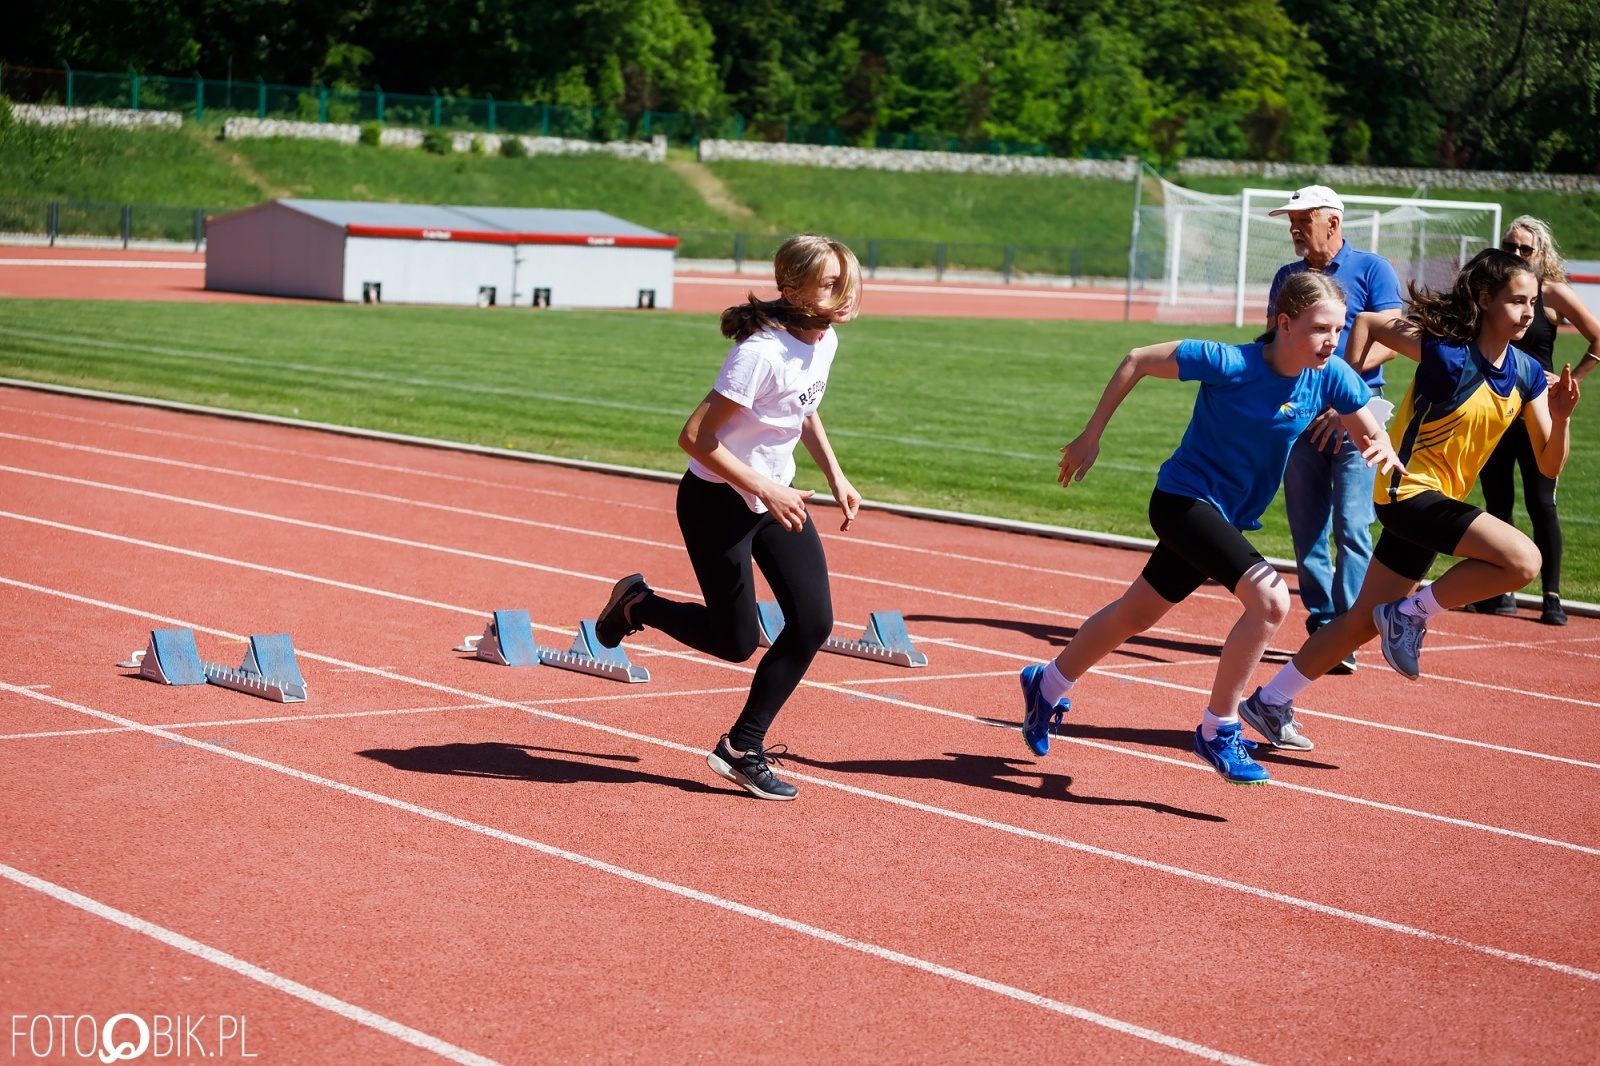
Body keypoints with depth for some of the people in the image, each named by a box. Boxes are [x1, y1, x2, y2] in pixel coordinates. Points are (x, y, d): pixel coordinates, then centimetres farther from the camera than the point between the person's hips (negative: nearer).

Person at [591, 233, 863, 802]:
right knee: (736, 642, 2)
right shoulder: (761, 353, -29)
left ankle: (743, 748, 10)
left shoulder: (824, 341, -3)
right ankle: (637, 605, 29)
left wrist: (835, 477, 11)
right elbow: (694, 437, -28)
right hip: (718, 503, -8)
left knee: (814, 622, -4)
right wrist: (766, 490, -27)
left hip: (777, 498, 8)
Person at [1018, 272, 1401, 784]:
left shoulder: (1331, 376, -10)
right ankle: (1218, 732, -11)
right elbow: (1137, 361, -15)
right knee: (1270, 599, -25)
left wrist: (1383, 451, -29)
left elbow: (1373, 436, -3)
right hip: (1183, 498, -7)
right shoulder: (1229, 363, -24)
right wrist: (1090, 438, -11)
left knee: (1135, 615, 23)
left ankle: (1047, 685, 46)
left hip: (1223, 518, 7)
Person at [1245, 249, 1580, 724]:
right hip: (1409, 489, -8)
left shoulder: (1527, 374, 2)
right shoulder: (1446, 351, -17)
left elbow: (1549, 465, 1)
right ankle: (1411, 613, -8)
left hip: (1436, 502, 8)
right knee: (1523, 560, -25)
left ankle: (1270, 701, 25)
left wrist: (1561, 417, -17)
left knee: (1364, 623, 13)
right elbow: (1366, 324, -5)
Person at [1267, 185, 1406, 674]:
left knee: (1352, 525, -11)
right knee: (1306, 532, 4)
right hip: (1299, 412, 5)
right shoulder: (1287, 277, 15)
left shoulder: (1371, 269, 1)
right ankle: (1321, 627, 11)